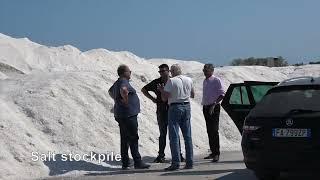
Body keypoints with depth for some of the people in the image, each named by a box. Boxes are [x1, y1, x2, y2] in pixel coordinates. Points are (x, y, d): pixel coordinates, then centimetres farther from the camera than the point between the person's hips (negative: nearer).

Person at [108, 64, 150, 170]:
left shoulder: (117, 83, 16)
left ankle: (125, 163, 14)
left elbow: (110, 92, 36)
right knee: (133, 138, -8)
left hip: (120, 115, 10)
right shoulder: (124, 82, -15)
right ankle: (137, 162, -8)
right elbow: (123, 90, -39)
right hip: (128, 115, -10)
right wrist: (126, 101, -25)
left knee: (125, 139, 11)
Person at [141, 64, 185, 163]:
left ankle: (178, 154, 7)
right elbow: (144, 89, 17)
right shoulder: (156, 82, 5)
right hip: (161, 112, 1)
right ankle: (161, 155, 10)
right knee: (162, 134, 5)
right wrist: (152, 98, 6)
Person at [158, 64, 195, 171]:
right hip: (187, 107, 5)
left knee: (174, 136, -3)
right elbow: (192, 95, 18)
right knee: (187, 136, 9)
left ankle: (176, 163, -8)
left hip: (175, 107, -5)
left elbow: (164, 98, -10)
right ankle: (189, 162, 10)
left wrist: (161, 90, 8)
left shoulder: (171, 81, -9)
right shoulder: (189, 80, 7)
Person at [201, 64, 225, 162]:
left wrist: (214, 104, -20)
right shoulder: (205, 81, 15)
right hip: (206, 108, 8)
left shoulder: (216, 80, -8)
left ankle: (216, 153, -10)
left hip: (214, 108, -8)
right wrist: (204, 105, 14)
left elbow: (222, 94, -13)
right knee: (209, 131, 10)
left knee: (214, 131, -11)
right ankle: (213, 152, 17)